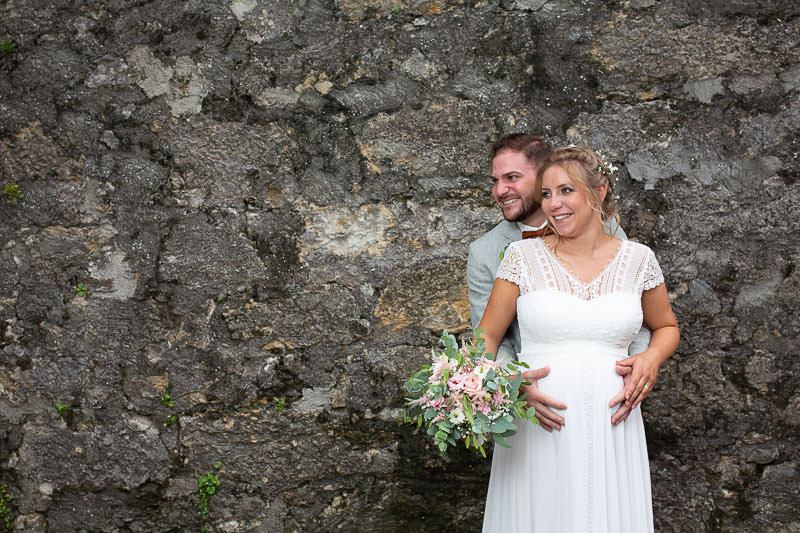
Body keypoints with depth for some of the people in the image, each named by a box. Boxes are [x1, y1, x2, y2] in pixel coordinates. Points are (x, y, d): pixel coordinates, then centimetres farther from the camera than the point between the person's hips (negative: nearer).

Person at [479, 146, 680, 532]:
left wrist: (652, 358, -2)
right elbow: (487, 337, 4)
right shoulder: (523, 256, -1)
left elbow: (666, 327, 20)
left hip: (610, 426, 1)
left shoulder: (638, 259, 4)